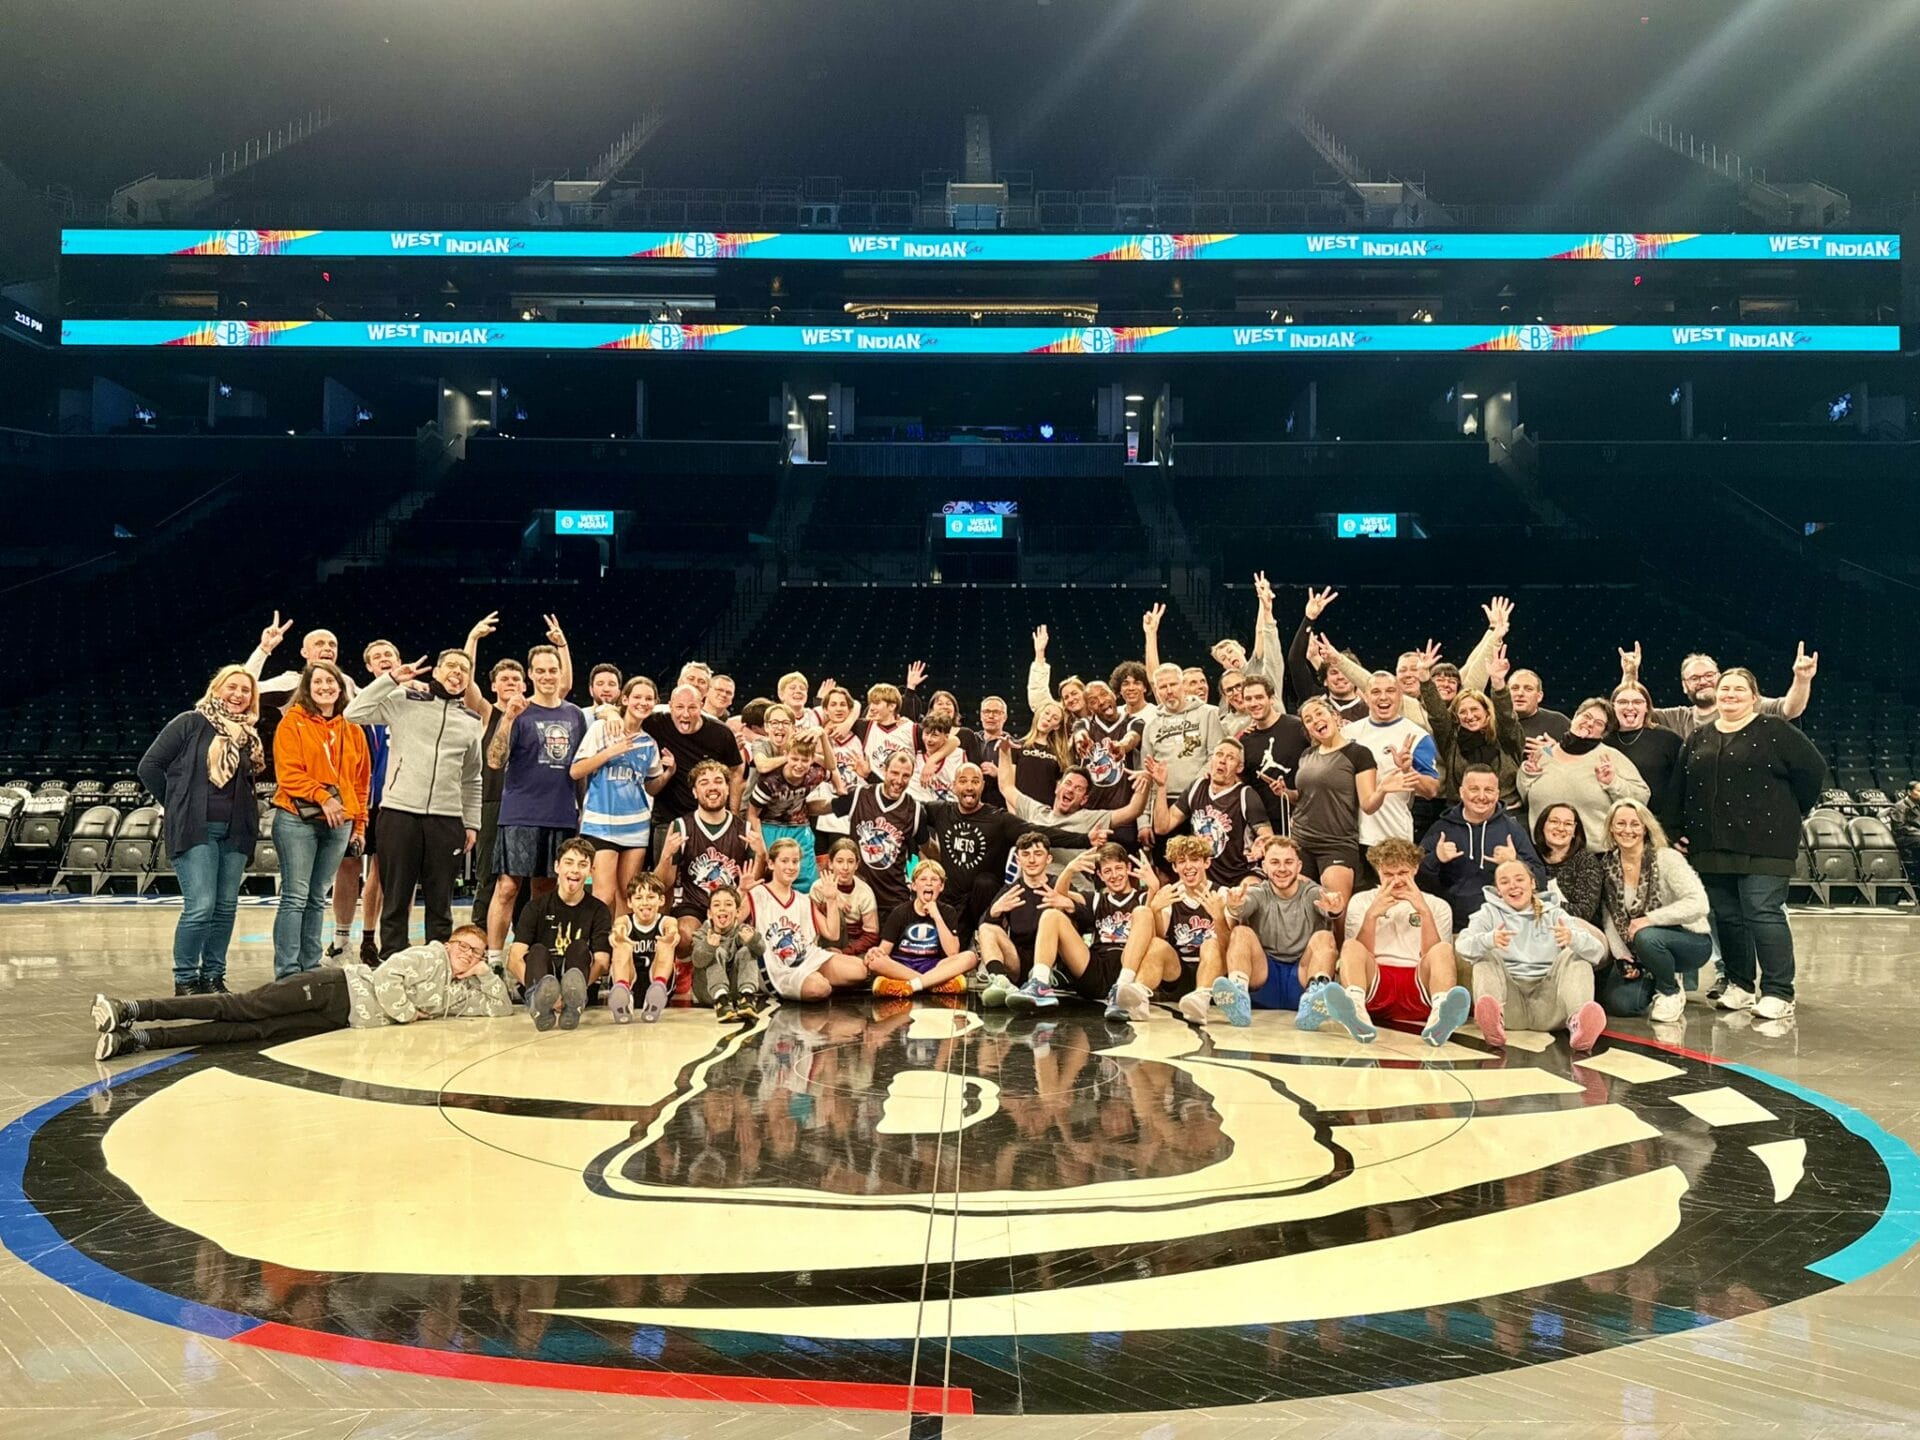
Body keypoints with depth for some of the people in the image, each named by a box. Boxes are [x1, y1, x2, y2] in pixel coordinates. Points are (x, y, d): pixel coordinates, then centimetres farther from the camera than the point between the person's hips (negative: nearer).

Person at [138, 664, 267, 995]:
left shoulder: (250, 735, 13)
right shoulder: (189, 723, -2)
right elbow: (149, 766, 0)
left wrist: (240, 811, 4)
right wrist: (177, 804, 3)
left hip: (235, 832, 5)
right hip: (194, 830, -5)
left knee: (226, 907, 7)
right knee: (200, 906, -12)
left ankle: (213, 977, 17)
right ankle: (185, 979, 1)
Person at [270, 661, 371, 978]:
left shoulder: (353, 731, 15)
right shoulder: (292, 723, 0)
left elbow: (361, 780, 18)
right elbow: (288, 772, -9)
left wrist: (359, 824, 13)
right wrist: (322, 796, -20)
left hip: (339, 823, 5)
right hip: (297, 819, -5)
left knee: (318, 898, 10)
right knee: (295, 896, -7)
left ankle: (310, 968, 15)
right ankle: (287, 972, -5)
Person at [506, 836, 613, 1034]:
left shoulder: (599, 911, 8)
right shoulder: (537, 906, 7)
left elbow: (602, 963, -4)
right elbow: (514, 959, -5)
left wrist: (574, 987, -28)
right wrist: (537, 988, -28)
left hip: (582, 985, 0)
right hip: (536, 981, 0)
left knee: (579, 947, -25)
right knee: (538, 951, -27)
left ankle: (572, 1004, -56)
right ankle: (541, 997, -61)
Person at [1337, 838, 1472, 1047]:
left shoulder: (1437, 906, 20)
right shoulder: (1361, 902, 20)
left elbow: (1433, 956, 5)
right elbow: (1360, 956, 7)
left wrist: (1425, 912, -5)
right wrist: (1372, 915, -6)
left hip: (1418, 984, 0)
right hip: (1375, 984, 0)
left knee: (1443, 950, -29)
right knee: (1351, 947, -29)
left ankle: (1439, 1017, -61)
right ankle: (1357, 1011, -60)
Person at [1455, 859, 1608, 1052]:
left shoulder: (1553, 914, 16)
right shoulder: (1489, 912, 14)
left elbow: (1597, 952, 0)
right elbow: (1462, 946, -8)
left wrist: (1573, 938, -25)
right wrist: (1489, 940, -31)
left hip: (1547, 1004, 1)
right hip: (1509, 1004, -1)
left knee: (1574, 955, -15)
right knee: (1486, 956, -19)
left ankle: (1578, 1022, -41)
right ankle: (1492, 1018, -47)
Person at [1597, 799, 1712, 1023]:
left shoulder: (1667, 858, -16)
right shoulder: (1607, 866, -1)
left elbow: (1698, 904, -26)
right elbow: (1610, 918, 0)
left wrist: (1649, 919, -30)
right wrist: (1622, 956, -13)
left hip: (1691, 941, -5)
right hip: (1639, 952, 5)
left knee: (1646, 938, -37)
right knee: (1617, 1002, -18)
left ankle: (1672, 992, -7)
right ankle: (1657, 987, 17)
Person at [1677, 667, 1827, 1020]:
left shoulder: (1775, 732, -1)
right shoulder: (1699, 739, 15)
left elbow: (1813, 769, -3)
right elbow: (1683, 788, 16)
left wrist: (1789, 813, 1)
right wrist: (1683, 832, 8)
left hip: (1762, 843, -5)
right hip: (1712, 846, 6)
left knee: (1763, 914, -9)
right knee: (1727, 917, 9)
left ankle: (1778, 993, -4)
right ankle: (1740, 985, 20)